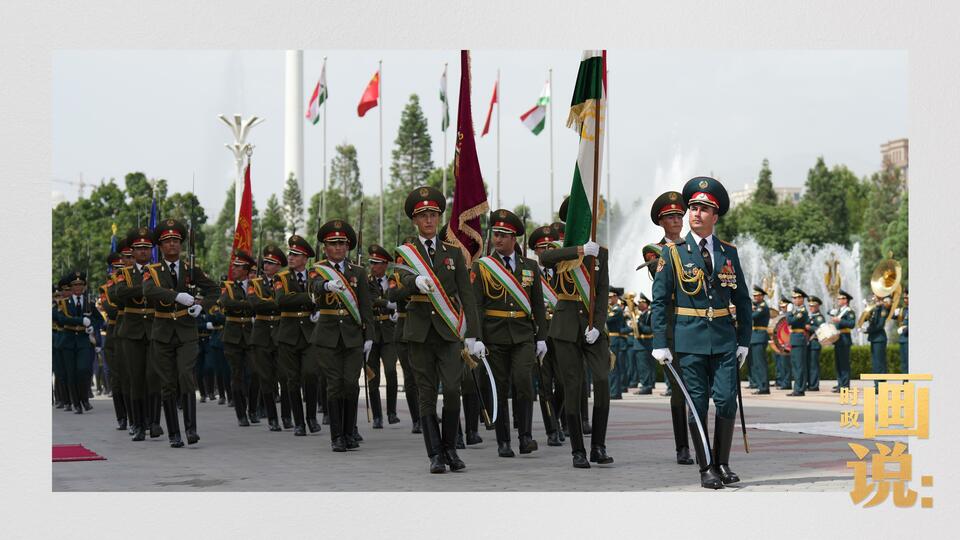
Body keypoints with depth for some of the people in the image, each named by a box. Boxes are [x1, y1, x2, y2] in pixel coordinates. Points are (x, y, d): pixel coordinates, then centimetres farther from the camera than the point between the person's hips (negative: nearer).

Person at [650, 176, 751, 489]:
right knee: (698, 405, 0)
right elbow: (659, 300, 0)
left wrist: (744, 340, 7)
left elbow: (742, 299, 14)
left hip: (724, 340, 2)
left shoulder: (728, 253, 9)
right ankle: (706, 468, 8)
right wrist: (660, 344, -7)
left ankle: (722, 464, 10)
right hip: (690, 341, -2)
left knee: (727, 402, -4)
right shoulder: (673, 253, 1)